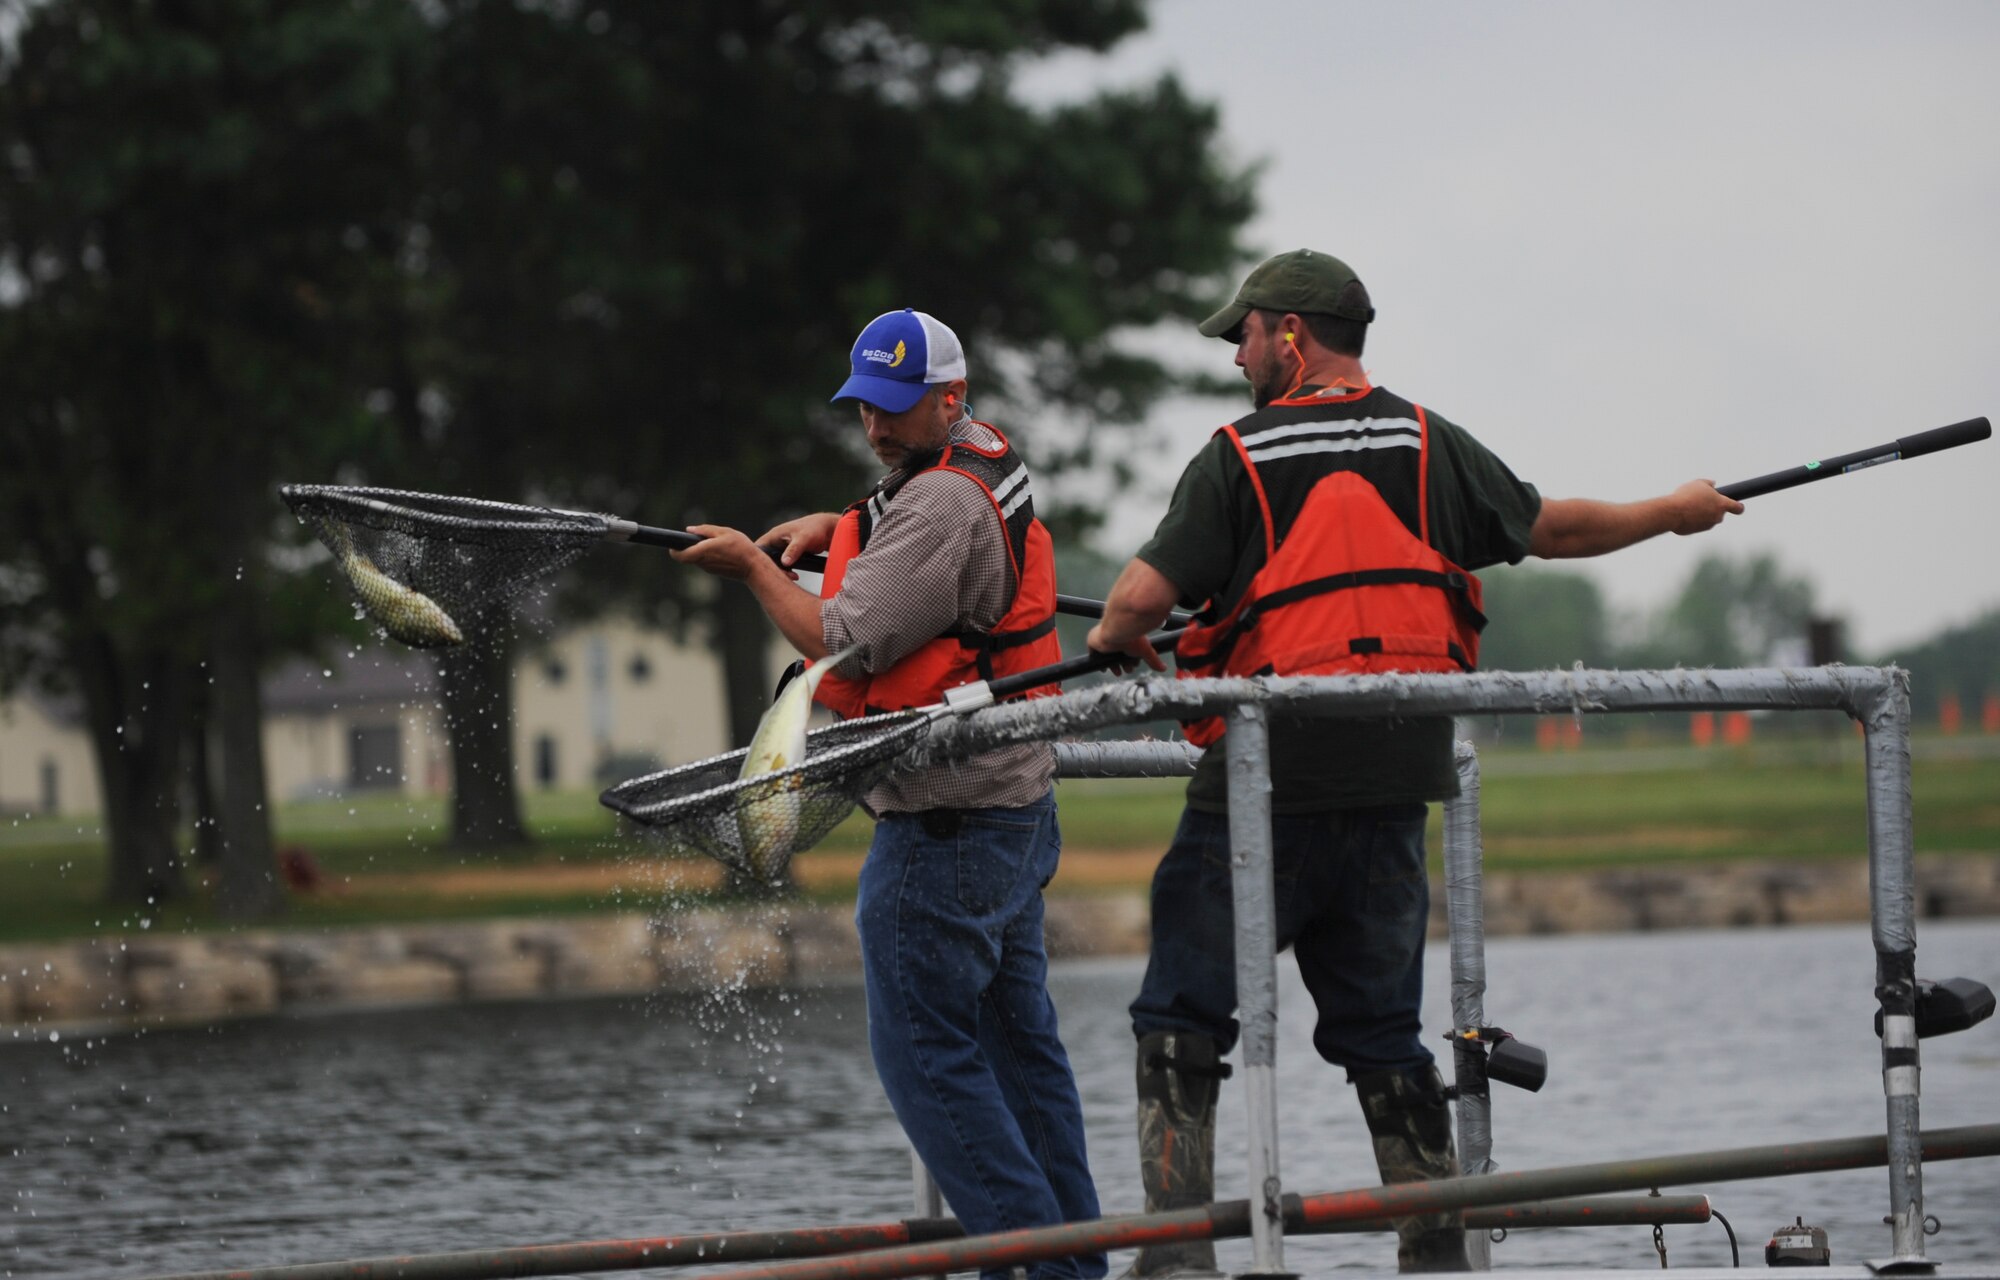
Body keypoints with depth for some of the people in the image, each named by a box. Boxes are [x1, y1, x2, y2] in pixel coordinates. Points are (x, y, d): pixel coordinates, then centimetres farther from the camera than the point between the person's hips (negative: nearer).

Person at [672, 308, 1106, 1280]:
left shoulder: (939, 503, -18)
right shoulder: (986, 459, 13)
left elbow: (848, 644, -21)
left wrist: (756, 567, -6)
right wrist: (836, 529, 20)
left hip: (942, 826, -11)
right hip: (1016, 800, 11)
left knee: (922, 1049, -7)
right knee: (1017, 1039, 14)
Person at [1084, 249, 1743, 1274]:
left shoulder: (1238, 458, -6)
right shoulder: (1428, 443, 7)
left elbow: (1142, 596, -13)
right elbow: (1551, 529, 16)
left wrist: (1110, 643, 10)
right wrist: (1671, 514, 33)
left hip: (1265, 778, -5)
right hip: (1390, 787, 5)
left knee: (1181, 1021, 2)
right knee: (1380, 1030, 14)